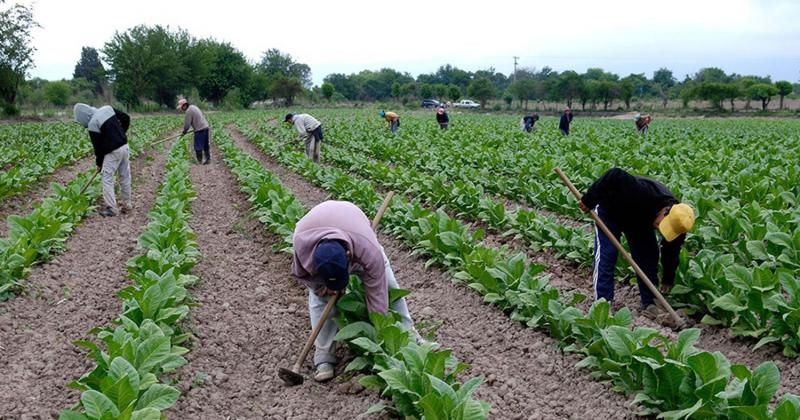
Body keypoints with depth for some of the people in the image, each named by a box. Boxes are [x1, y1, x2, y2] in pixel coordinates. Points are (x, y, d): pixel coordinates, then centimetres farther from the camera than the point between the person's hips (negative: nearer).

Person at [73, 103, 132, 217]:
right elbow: (126, 118, 9)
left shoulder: (93, 125, -14)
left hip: (113, 151, -8)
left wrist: (99, 163, 5)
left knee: (107, 179, -1)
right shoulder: (107, 108, 3)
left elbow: (98, 146, -8)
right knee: (125, 176, 15)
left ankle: (112, 208, -3)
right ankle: (127, 204, 24)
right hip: (124, 146, 8)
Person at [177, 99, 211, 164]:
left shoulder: (188, 111, -14)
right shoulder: (193, 107, 14)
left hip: (199, 129, -9)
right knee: (205, 145, 15)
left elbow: (187, 123, -11)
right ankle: (208, 158, 20)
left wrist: (184, 132, 3)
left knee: (198, 146, 0)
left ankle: (199, 161, 5)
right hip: (205, 127, 9)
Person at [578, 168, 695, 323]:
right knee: (606, 255, -14)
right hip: (609, 211, -5)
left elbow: (671, 252, -7)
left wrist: (668, 280, 3)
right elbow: (615, 175, -45)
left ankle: (649, 304, 10)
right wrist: (589, 200, -39)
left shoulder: (676, 222, -22)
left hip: (638, 218, 5)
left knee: (648, 255, -1)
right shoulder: (644, 193, -45)